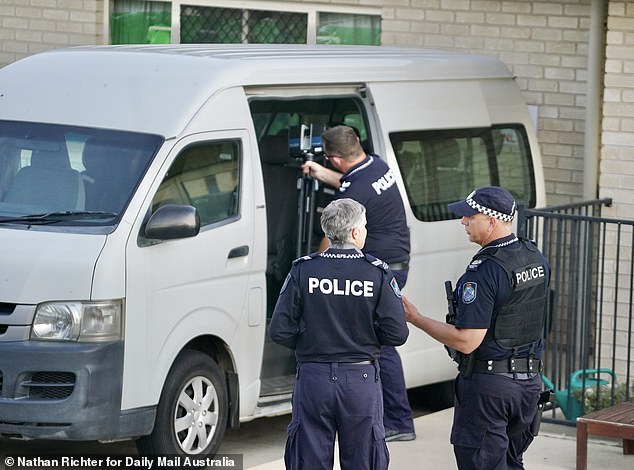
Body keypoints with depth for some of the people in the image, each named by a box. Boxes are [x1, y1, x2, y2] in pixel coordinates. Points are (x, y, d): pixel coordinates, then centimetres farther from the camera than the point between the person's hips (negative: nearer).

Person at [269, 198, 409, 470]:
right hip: (362, 380, 0)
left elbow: (280, 332, -6)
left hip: (313, 379, 1)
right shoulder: (377, 273, -6)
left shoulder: (303, 271, -4)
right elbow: (397, 334, -8)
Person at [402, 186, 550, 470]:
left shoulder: (485, 271, -22)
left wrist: (416, 319, -15)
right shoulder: (536, 259, 5)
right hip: (529, 381, 8)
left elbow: (466, 341, -23)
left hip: (487, 385, -8)